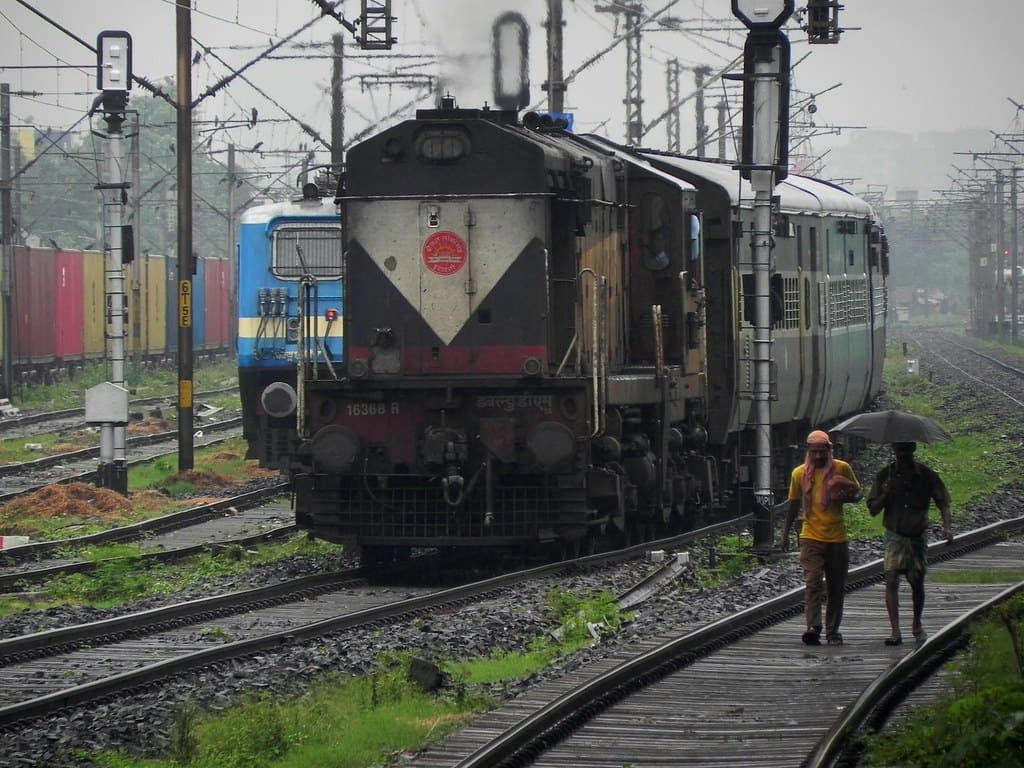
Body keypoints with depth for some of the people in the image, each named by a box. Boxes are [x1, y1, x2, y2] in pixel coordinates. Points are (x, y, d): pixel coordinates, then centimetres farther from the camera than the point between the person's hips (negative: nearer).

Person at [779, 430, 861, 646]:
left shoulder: (842, 469, 1)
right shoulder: (799, 473, 4)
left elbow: (856, 492, 11)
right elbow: (793, 504, 15)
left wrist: (844, 497, -13)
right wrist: (785, 533, 17)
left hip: (837, 538, 1)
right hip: (811, 537, -1)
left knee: (836, 587, 6)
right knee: (813, 582, -15)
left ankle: (833, 631, 16)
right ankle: (813, 628, -23)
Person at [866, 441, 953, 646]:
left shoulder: (926, 476, -1)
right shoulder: (885, 475, -1)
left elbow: (943, 503, 1)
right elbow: (872, 509, 1)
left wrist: (946, 527, -16)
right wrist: (885, 495, -19)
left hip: (917, 537, 1)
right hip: (894, 536, -1)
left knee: (917, 584, 7)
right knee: (891, 581, -14)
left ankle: (917, 625, 31)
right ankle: (895, 631, -15)